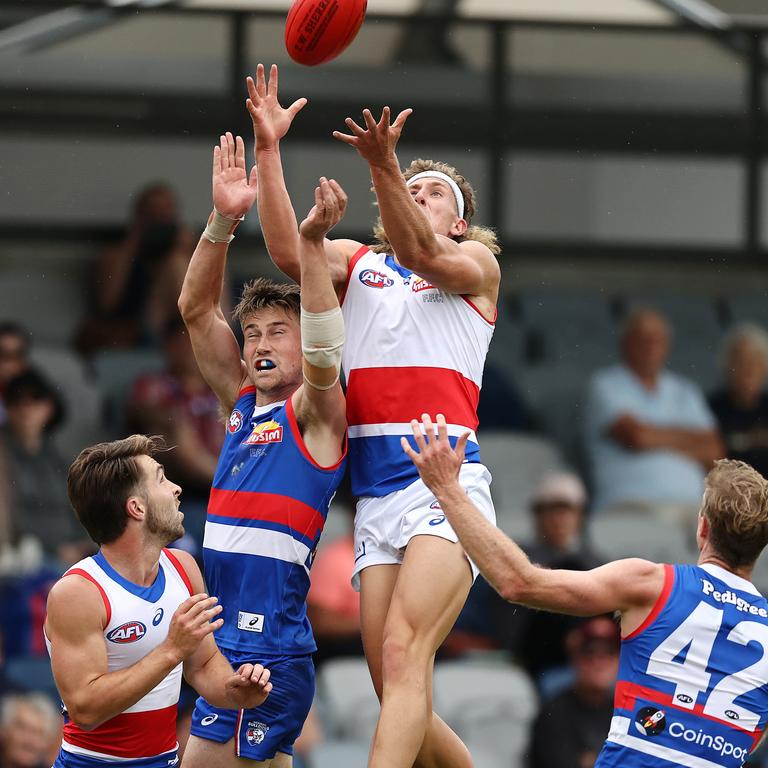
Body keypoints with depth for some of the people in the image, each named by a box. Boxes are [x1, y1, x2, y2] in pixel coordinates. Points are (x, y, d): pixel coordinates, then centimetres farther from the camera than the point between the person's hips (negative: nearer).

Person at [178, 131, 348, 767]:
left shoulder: (315, 414, -2)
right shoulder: (243, 404, 16)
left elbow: (322, 345, -21)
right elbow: (196, 309, 11)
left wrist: (312, 242, -30)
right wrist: (224, 220, -2)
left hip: (271, 649, -8)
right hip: (227, 641, 8)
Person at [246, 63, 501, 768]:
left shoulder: (477, 265, 13)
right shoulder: (357, 262, 22)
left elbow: (421, 251, -10)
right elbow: (287, 252, 3)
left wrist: (383, 164, -26)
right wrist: (269, 150, -8)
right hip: (375, 493, 5)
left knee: (403, 654, -24)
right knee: (400, 698, -1)